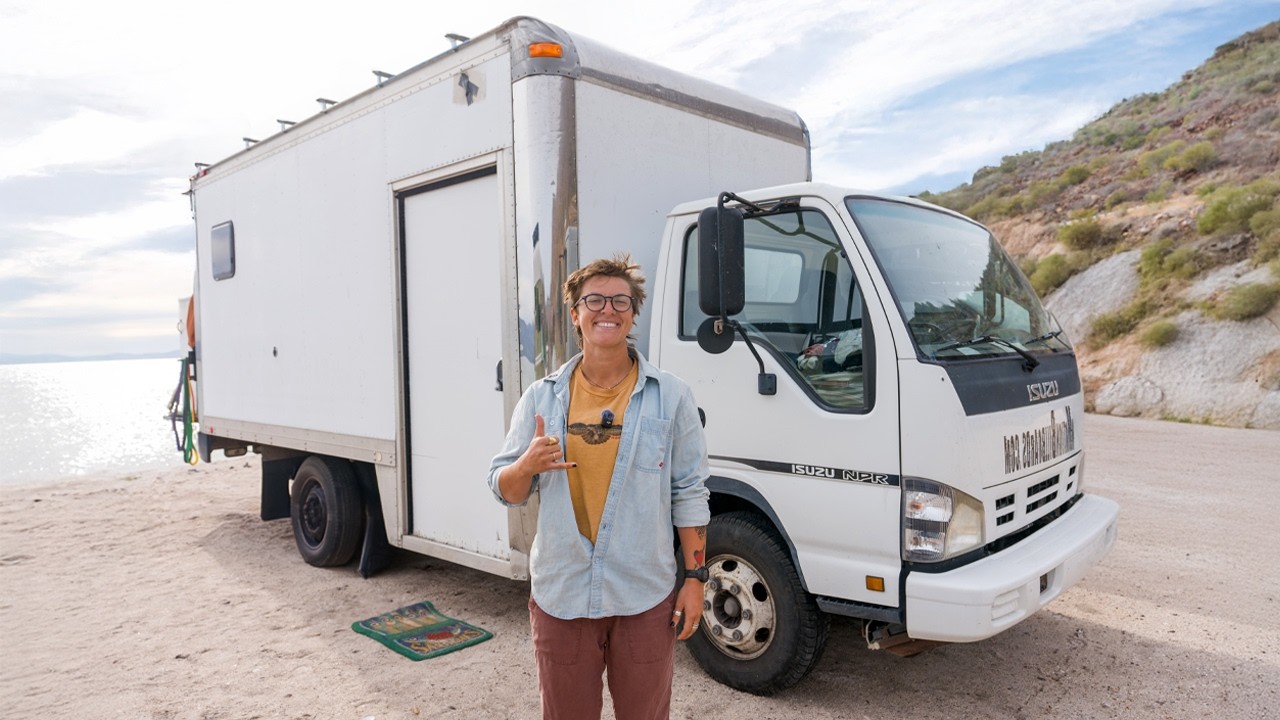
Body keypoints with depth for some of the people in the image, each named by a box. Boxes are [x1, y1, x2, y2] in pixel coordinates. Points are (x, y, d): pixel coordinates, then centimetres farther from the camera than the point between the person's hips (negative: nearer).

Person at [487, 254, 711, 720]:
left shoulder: (670, 397, -2)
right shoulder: (541, 397, 2)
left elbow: (690, 494, -1)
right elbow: (505, 490, 5)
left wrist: (695, 577, -4)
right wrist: (528, 464, -17)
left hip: (645, 597, -1)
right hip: (560, 595, 1)